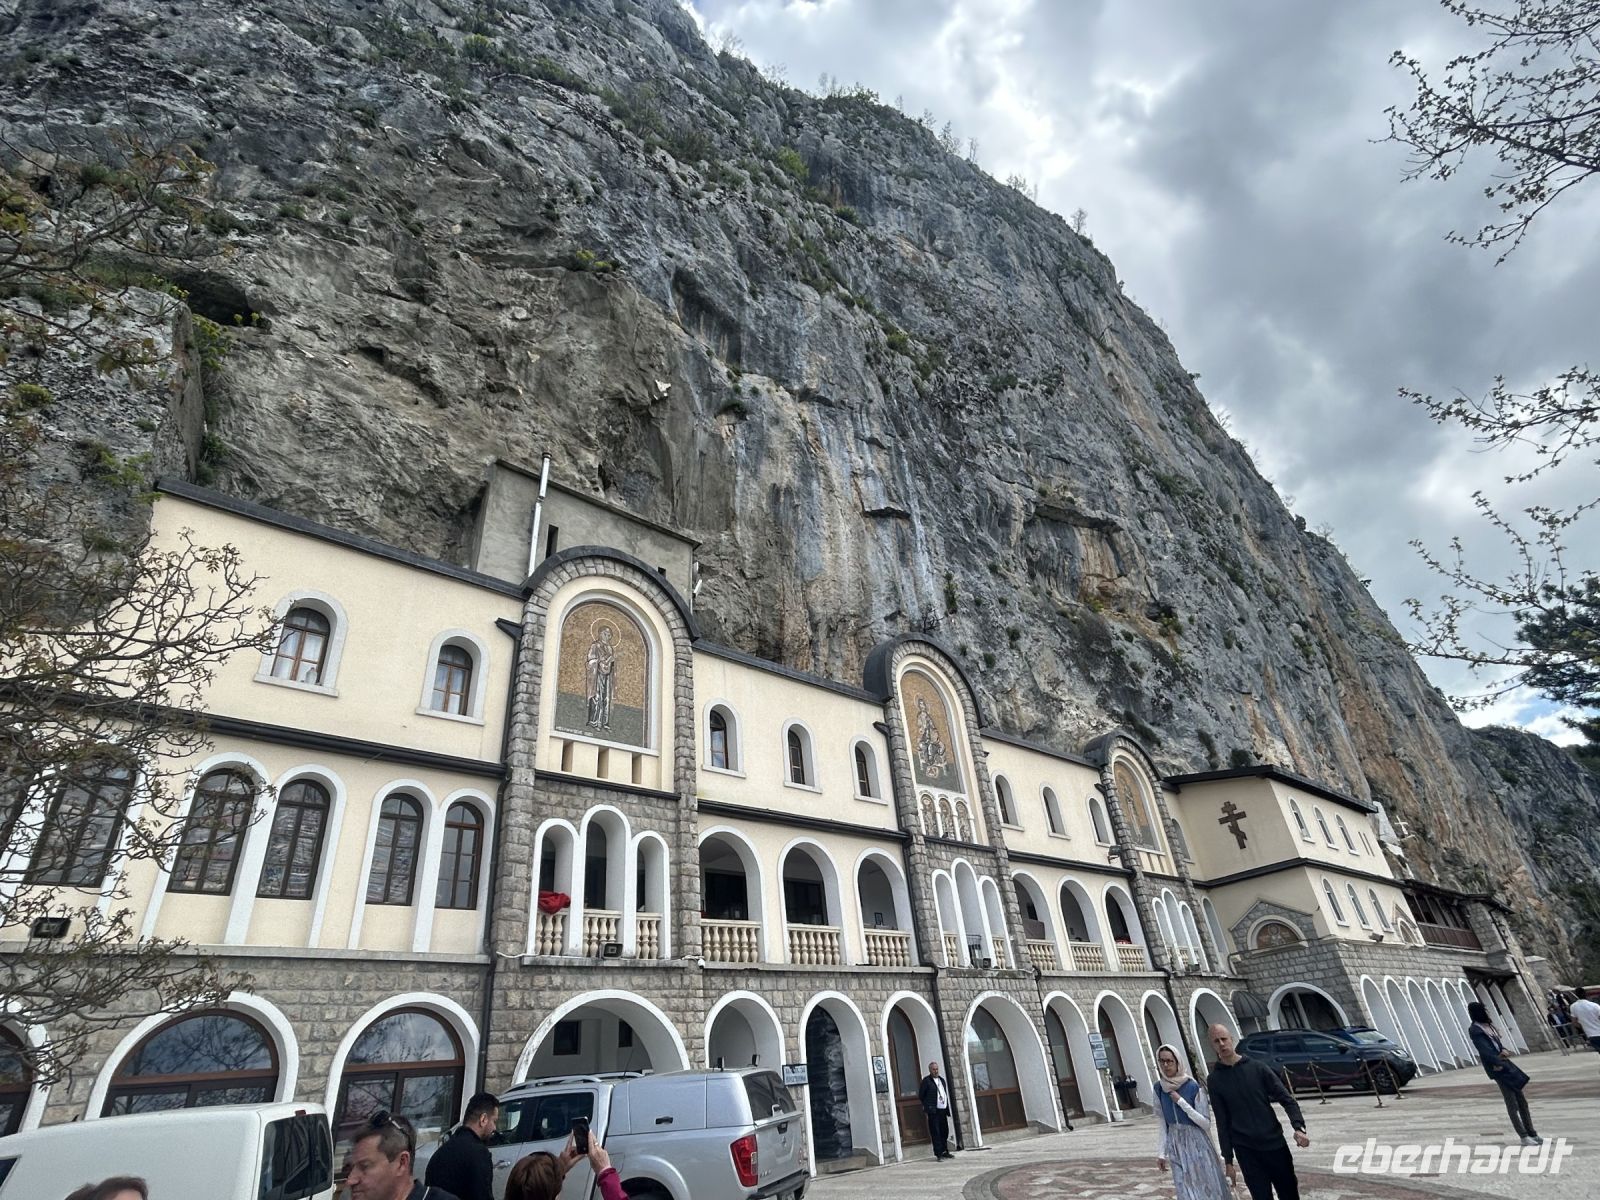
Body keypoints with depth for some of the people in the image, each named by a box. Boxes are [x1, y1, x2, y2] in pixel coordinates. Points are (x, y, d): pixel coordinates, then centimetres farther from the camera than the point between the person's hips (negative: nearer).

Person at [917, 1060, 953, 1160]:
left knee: (945, 1132, 10)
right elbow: (921, 1095, -3)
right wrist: (928, 1105, 1)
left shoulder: (941, 1080, 15)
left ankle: (945, 1152, 23)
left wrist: (947, 1108, 11)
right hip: (933, 1111, -6)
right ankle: (938, 1154, -1)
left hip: (943, 1110, 6)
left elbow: (946, 1094, 19)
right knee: (936, 1133, -5)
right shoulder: (926, 1080, -6)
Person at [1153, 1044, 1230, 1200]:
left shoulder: (1194, 1087, -15)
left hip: (1197, 1143, -3)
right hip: (1176, 1145, 4)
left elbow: (1206, 1123, -15)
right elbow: (1163, 1122, 6)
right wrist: (1162, 1152, 4)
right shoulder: (1159, 1088, -3)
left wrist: (1181, 1102, -21)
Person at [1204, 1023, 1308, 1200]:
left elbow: (1287, 1099, -2)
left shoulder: (1257, 1068, 0)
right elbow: (1222, 1122, 1)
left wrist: (1298, 1127, -19)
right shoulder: (1215, 1080, -1)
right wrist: (1228, 1160, 0)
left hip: (1274, 1144, 1)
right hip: (1246, 1151, -1)